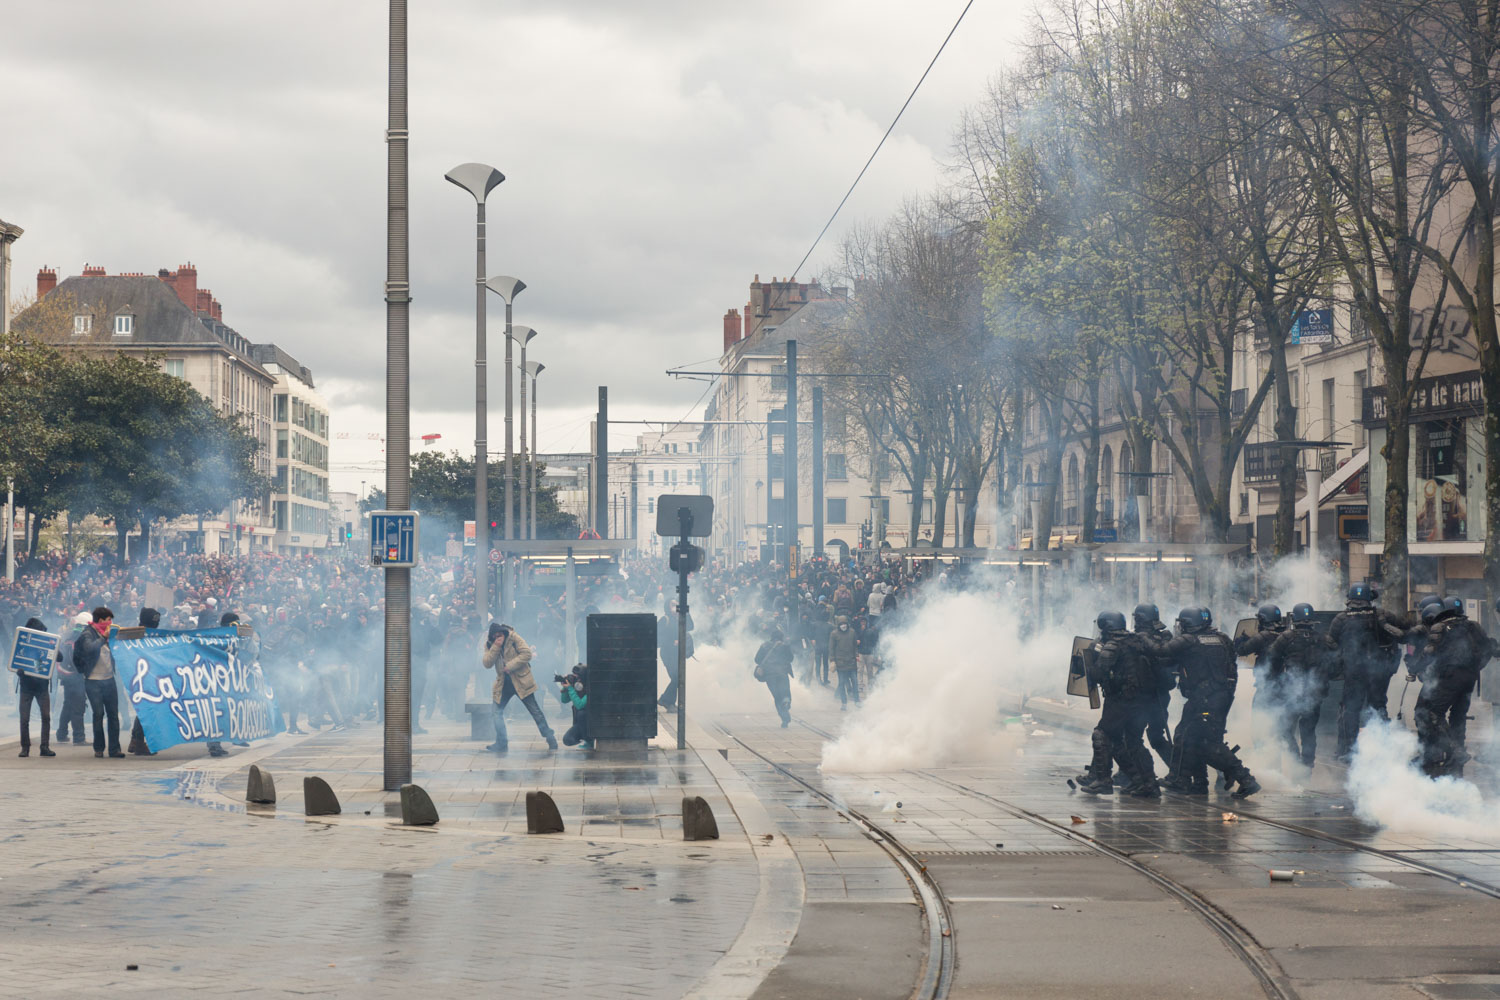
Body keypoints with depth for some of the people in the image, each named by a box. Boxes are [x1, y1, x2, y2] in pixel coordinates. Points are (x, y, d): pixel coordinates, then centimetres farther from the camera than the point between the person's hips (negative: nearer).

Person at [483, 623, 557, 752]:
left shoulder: (514, 637, -11)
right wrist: (496, 647, -22)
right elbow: (487, 664, -11)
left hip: (521, 681, -4)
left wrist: (510, 666, -20)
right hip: (503, 682, 4)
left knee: (535, 710, -1)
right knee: (497, 711, 2)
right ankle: (501, 743, 12)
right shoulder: (489, 644, -1)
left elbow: (527, 653, -16)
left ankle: (551, 740, 6)